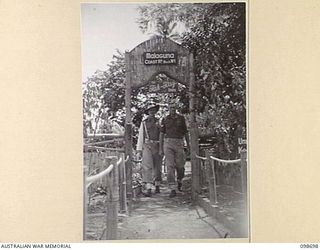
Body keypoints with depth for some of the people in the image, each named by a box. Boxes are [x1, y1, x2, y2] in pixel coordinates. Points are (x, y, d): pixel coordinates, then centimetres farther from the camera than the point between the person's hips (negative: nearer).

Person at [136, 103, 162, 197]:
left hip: (157, 146, 2)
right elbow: (140, 137, 8)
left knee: (157, 167, 9)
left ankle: (157, 186, 24)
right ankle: (148, 189, -19)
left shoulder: (159, 122, 10)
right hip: (147, 146, -1)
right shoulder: (144, 122, 9)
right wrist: (139, 150, 2)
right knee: (147, 167, -13)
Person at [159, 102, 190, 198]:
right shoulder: (165, 119, 6)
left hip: (179, 143, 1)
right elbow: (161, 134, 8)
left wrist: (188, 145, 15)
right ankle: (172, 189, -8)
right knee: (170, 166, -7)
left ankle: (179, 180, 36)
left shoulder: (181, 118, 7)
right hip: (168, 143, -1)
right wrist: (161, 148, 5)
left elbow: (185, 132, 14)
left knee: (180, 165, 3)